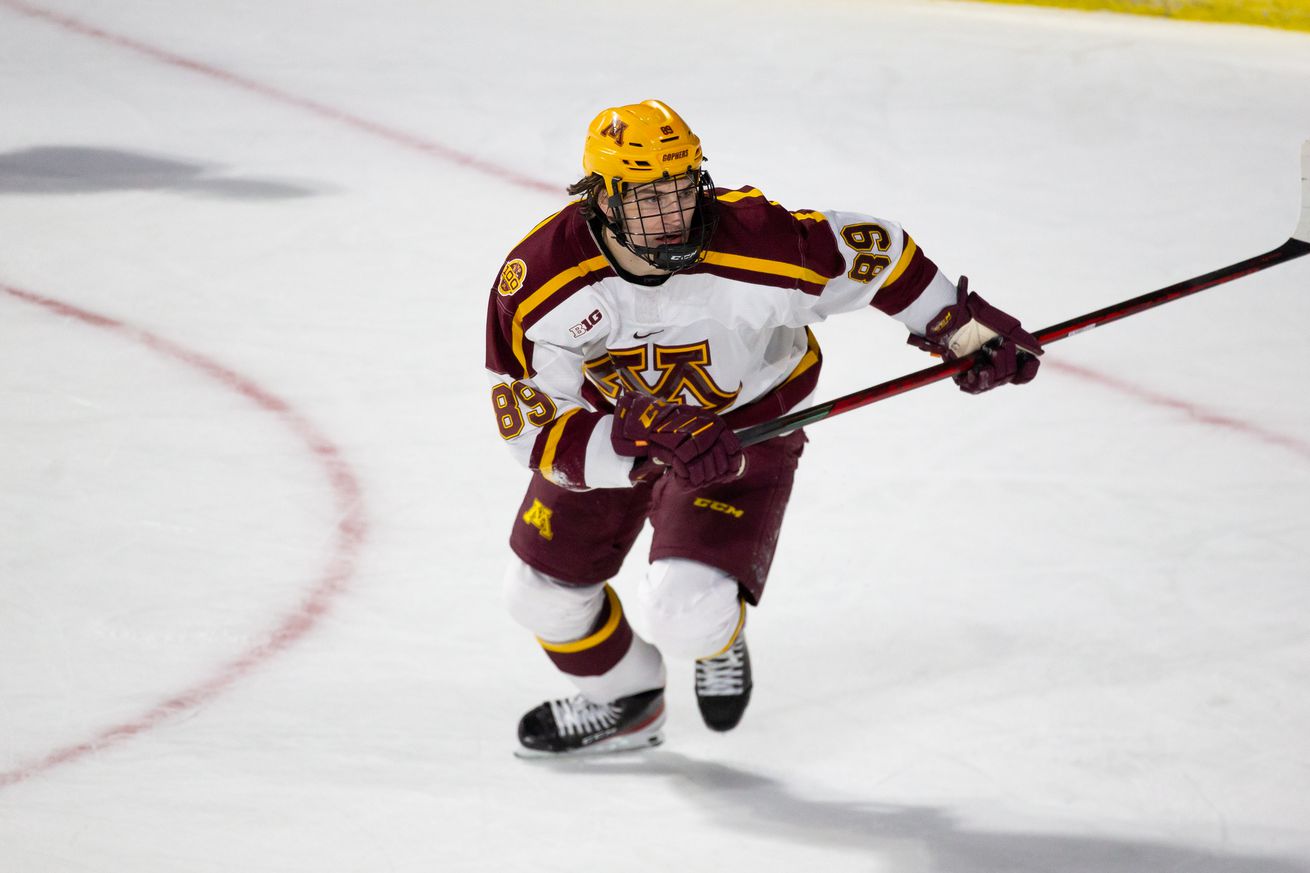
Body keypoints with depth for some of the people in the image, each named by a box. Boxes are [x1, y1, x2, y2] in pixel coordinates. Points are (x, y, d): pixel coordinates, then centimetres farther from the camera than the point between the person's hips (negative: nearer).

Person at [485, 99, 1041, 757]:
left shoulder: (756, 245, -34)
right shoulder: (536, 282, -31)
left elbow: (871, 254, -17)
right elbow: (533, 431, -30)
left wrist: (967, 329, -9)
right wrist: (647, 438, -44)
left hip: (743, 423, -3)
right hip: (606, 424, 3)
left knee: (684, 616, -20)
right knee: (542, 591, 8)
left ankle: (717, 638, 21)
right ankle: (624, 702, 41)